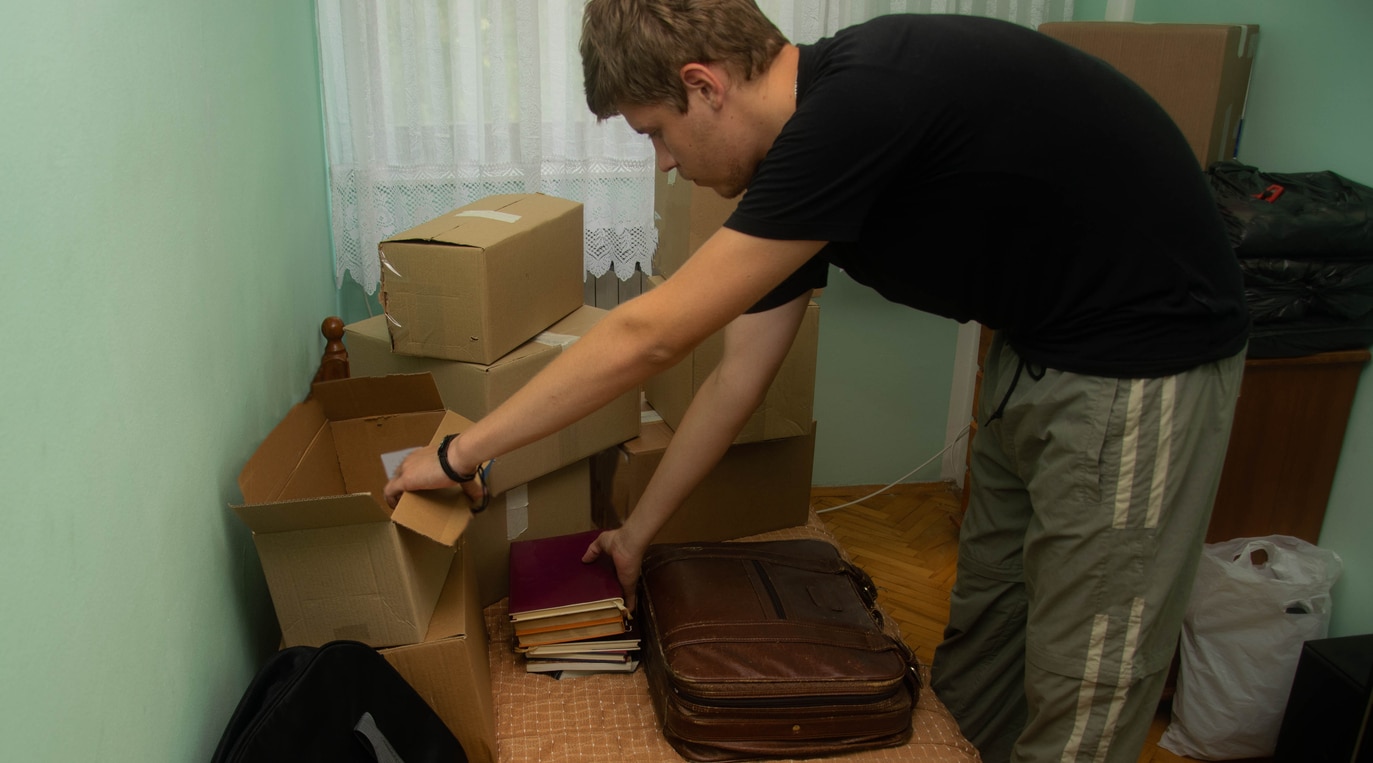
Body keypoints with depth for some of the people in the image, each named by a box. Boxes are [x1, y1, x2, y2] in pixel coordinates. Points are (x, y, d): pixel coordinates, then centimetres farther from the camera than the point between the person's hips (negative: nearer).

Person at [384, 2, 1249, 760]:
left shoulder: (859, 102, -29)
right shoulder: (809, 147, 0)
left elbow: (649, 337, -26)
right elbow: (739, 378, 6)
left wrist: (461, 453, -14)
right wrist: (636, 535, 14)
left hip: (1141, 361, -8)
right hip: (1037, 350, 9)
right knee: (981, 629, 19)